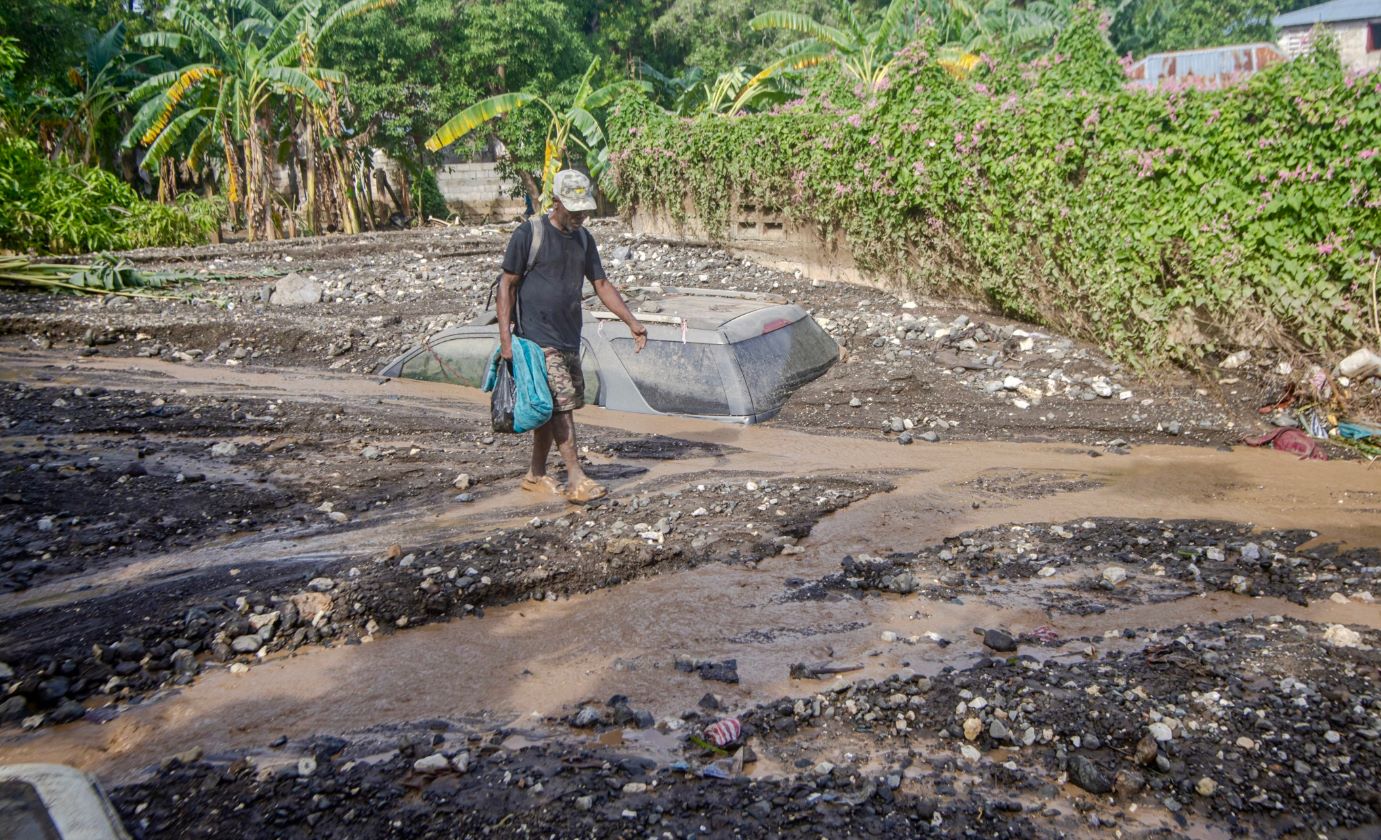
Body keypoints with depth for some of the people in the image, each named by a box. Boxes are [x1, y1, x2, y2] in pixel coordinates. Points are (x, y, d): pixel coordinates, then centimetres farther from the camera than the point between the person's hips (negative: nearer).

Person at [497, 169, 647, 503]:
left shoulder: (583, 238, 12)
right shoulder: (528, 235, -8)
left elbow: (601, 284, 16)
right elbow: (507, 285, -6)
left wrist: (632, 321, 5)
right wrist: (505, 337, -13)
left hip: (569, 338, 7)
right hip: (538, 337, -7)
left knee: (550, 407, 11)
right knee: (560, 404, -12)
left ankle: (536, 475, 22)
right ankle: (576, 479, -10)